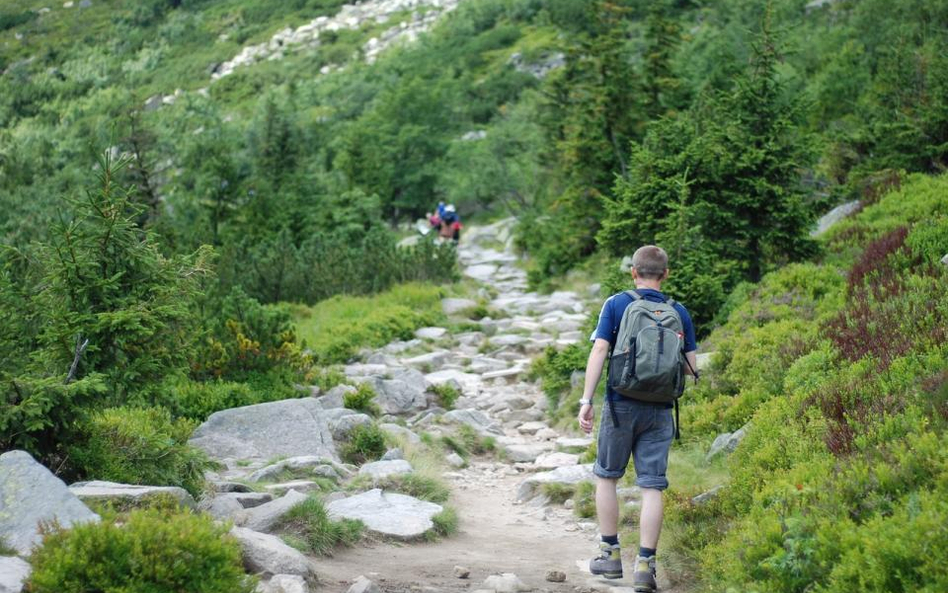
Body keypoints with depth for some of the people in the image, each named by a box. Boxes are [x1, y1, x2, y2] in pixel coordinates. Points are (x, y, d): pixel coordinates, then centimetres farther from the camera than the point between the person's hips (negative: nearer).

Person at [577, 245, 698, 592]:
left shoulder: (616, 304, -2)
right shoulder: (679, 313, 5)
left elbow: (599, 350, -11)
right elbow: (690, 368, 4)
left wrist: (586, 400, -11)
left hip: (621, 404, -1)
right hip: (660, 410, 2)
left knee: (606, 476, 15)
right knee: (652, 486, 2)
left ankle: (610, 554, 17)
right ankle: (645, 564, -3)